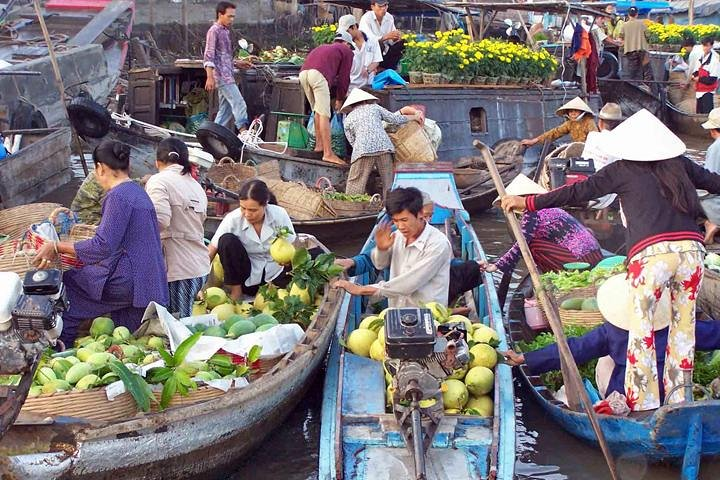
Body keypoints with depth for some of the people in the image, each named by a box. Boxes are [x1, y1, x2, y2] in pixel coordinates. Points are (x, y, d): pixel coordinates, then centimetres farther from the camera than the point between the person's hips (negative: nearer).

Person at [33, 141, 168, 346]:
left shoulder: (118, 196, -14)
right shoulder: (138, 192, 16)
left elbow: (103, 246, -21)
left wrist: (57, 247, -17)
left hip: (129, 281, -9)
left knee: (66, 283, 0)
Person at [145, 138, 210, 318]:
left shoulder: (159, 181, -6)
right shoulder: (197, 187, 18)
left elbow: (160, 220, -19)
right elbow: (201, 219, 15)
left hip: (178, 269, -8)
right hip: (200, 266, 8)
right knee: (185, 323, 14)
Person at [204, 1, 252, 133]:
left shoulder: (225, 31, 20)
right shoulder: (214, 31, -7)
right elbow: (208, 56, -14)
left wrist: (236, 63, 18)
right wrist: (210, 77, -22)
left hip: (227, 76, 10)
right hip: (222, 76, -10)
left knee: (225, 110, 9)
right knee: (239, 105, -15)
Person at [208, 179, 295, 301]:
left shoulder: (279, 215, -16)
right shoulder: (233, 219, -18)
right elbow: (211, 251, -18)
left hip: (275, 274, 1)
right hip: (247, 276, -1)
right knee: (227, 240, -24)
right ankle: (236, 290, -10)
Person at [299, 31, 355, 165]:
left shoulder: (323, 47, 39)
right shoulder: (346, 51, 22)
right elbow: (344, 77, 16)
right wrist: (339, 99, 24)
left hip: (303, 73, 7)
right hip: (318, 74, -6)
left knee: (317, 111, 20)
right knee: (324, 114, -9)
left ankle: (319, 144, 23)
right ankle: (328, 153, -13)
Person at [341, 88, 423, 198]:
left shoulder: (348, 119, 22)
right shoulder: (374, 107, 22)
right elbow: (395, 119, 19)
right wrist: (414, 117, 33)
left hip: (363, 150, -1)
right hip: (384, 146, 1)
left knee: (355, 184, 1)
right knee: (388, 183, 10)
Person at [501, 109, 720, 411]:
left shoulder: (623, 170, 9)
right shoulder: (680, 165, 19)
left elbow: (578, 192, 6)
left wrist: (530, 202, 11)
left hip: (651, 253, -4)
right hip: (691, 248, 4)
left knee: (641, 329, 5)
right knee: (684, 324, 15)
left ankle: (643, 403, 7)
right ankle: (678, 399, 22)